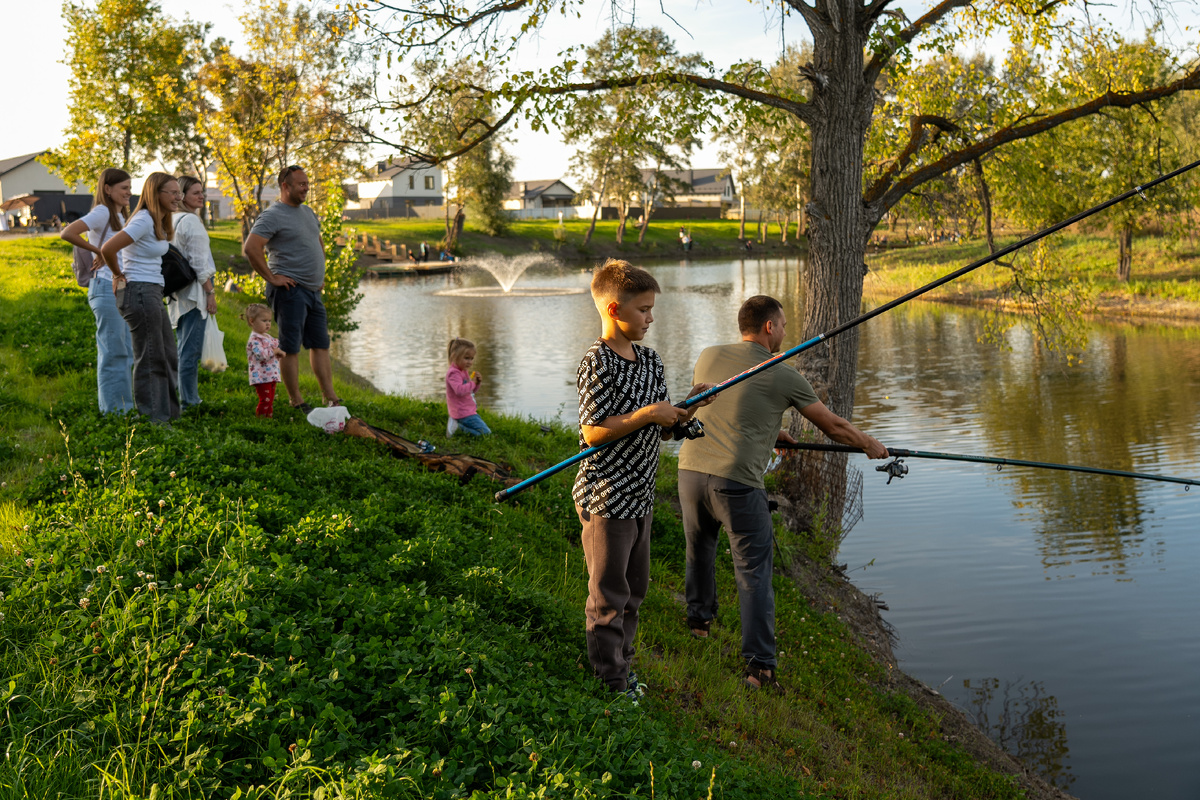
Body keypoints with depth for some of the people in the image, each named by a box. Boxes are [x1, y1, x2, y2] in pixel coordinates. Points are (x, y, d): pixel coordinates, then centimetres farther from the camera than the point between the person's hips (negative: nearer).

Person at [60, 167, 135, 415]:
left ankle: (126, 408, 20)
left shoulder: (119, 216, 16)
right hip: (106, 288, -9)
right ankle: (111, 412, 1)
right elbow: (67, 234, -22)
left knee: (126, 353, 13)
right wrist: (98, 251, -14)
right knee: (113, 352, -5)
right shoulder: (102, 213, -11)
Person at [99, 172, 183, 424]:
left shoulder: (159, 223, 13)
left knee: (168, 356, 16)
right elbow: (107, 249, -26)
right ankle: (150, 420, 5)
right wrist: (119, 275, -8)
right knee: (150, 360, -3)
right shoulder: (144, 221, -17)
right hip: (139, 292, -10)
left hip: (153, 293, 10)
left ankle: (168, 416, 25)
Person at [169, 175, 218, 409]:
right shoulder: (191, 221, -13)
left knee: (182, 348, 14)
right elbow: (198, 262, -17)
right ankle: (189, 401, -6)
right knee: (191, 350, -7)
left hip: (178, 293, 10)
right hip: (194, 292, -10)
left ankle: (187, 398, 19)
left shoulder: (171, 220, 15)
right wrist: (210, 292, -13)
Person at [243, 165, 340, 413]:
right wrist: (271, 278, -17)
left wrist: (321, 276, 22)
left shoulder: (307, 212, 17)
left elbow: (318, 244, 32)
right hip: (290, 290, -9)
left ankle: (331, 399, 14)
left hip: (313, 290, 9)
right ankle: (296, 402, 3)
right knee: (290, 347, -3)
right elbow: (250, 248, -20)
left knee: (320, 345, 10)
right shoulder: (272, 216, -11)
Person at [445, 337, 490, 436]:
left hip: (469, 410, 10)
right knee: (486, 432, -12)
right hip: (463, 413, -10)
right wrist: (473, 383, -21)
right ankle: (458, 425, -9)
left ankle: (458, 423, 10)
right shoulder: (453, 373, -18)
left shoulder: (464, 372, 13)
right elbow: (459, 390, -34)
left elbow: (472, 390, 21)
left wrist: (477, 382, 1)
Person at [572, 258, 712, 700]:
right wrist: (647, 414, -23)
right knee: (609, 593, 3)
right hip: (606, 497, -9)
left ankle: (622, 666, 34)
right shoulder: (597, 363, -18)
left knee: (635, 586, 19)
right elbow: (592, 433, -22)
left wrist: (685, 410, -7)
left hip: (640, 494, 9)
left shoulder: (650, 359, 9)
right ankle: (610, 681, 16)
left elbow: (661, 428, 12)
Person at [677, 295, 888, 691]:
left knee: (699, 547, 28)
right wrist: (870, 445, 29)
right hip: (737, 482, -5)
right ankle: (760, 665, -1)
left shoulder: (708, 357, 11)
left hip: (692, 469, 5)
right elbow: (833, 426, 11)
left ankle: (699, 618, 49)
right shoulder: (784, 377, 1)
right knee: (754, 573, 2)